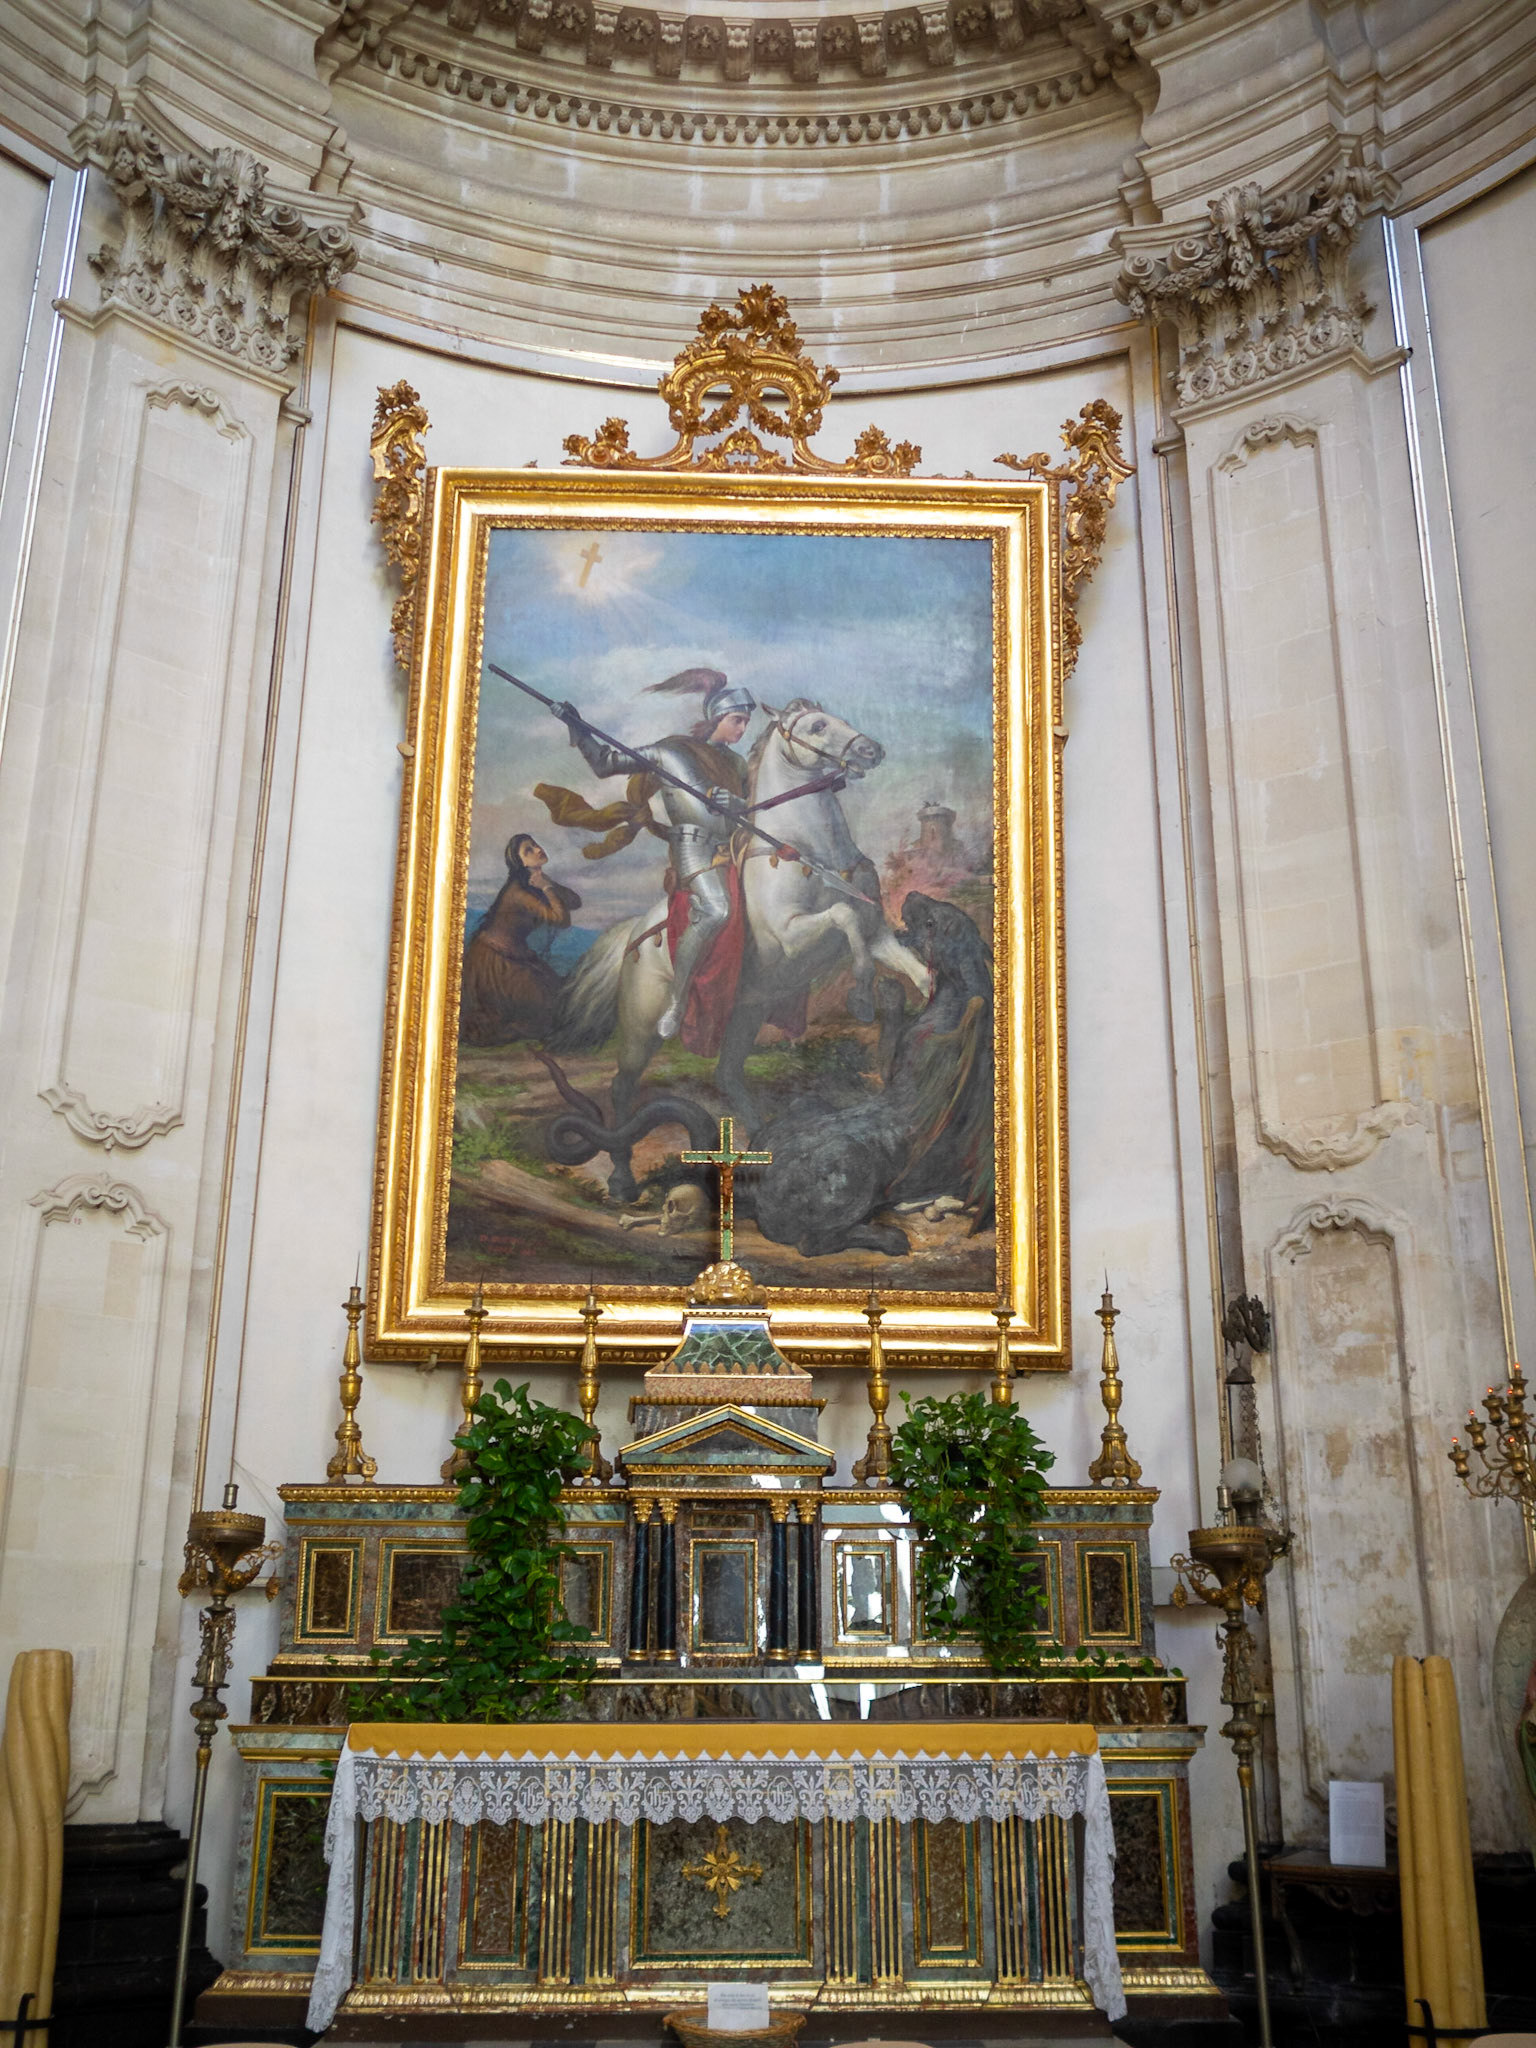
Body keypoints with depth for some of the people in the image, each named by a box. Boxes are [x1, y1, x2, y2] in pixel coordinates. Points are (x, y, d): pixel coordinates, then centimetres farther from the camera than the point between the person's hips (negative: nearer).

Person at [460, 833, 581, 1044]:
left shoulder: (536, 882, 3)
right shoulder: (519, 891, -26)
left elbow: (575, 902, -4)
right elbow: (562, 919, -31)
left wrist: (548, 884, -18)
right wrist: (547, 888, -22)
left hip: (515, 954, 9)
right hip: (493, 961, -9)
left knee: (553, 991, 12)